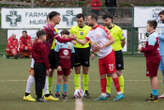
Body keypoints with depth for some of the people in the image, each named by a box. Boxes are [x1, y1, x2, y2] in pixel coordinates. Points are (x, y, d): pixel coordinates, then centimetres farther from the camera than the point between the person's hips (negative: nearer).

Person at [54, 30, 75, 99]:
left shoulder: (70, 45, 6)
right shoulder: (59, 44, -2)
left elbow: (72, 57, 9)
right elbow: (56, 56, -5)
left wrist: (71, 67, 6)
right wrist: (58, 65, -13)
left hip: (67, 66, 2)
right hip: (60, 65, -2)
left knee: (66, 79, 9)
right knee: (59, 78, -4)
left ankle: (65, 93, 15)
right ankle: (57, 93, 3)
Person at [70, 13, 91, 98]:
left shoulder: (89, 29, 4)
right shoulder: (73, 29, 4)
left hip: (86, 50, 0)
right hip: (76, 50, 0)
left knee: (85, 71, 4)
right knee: (77, 72, 0)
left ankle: (86, 90, 13)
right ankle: (77, 90, 2)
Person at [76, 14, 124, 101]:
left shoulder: (102, 29, -8)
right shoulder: (90, 33, 11)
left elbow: (112, 40, -9)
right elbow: (83, 42, 3)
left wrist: (102, 46, -18)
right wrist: (76, 39, -12)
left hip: (108, 54, -7)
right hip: (100, 57, 7)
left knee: (112, 73, -8)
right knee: (102, 75, 7)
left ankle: (119, 93, -6)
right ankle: (103, 94, 13)